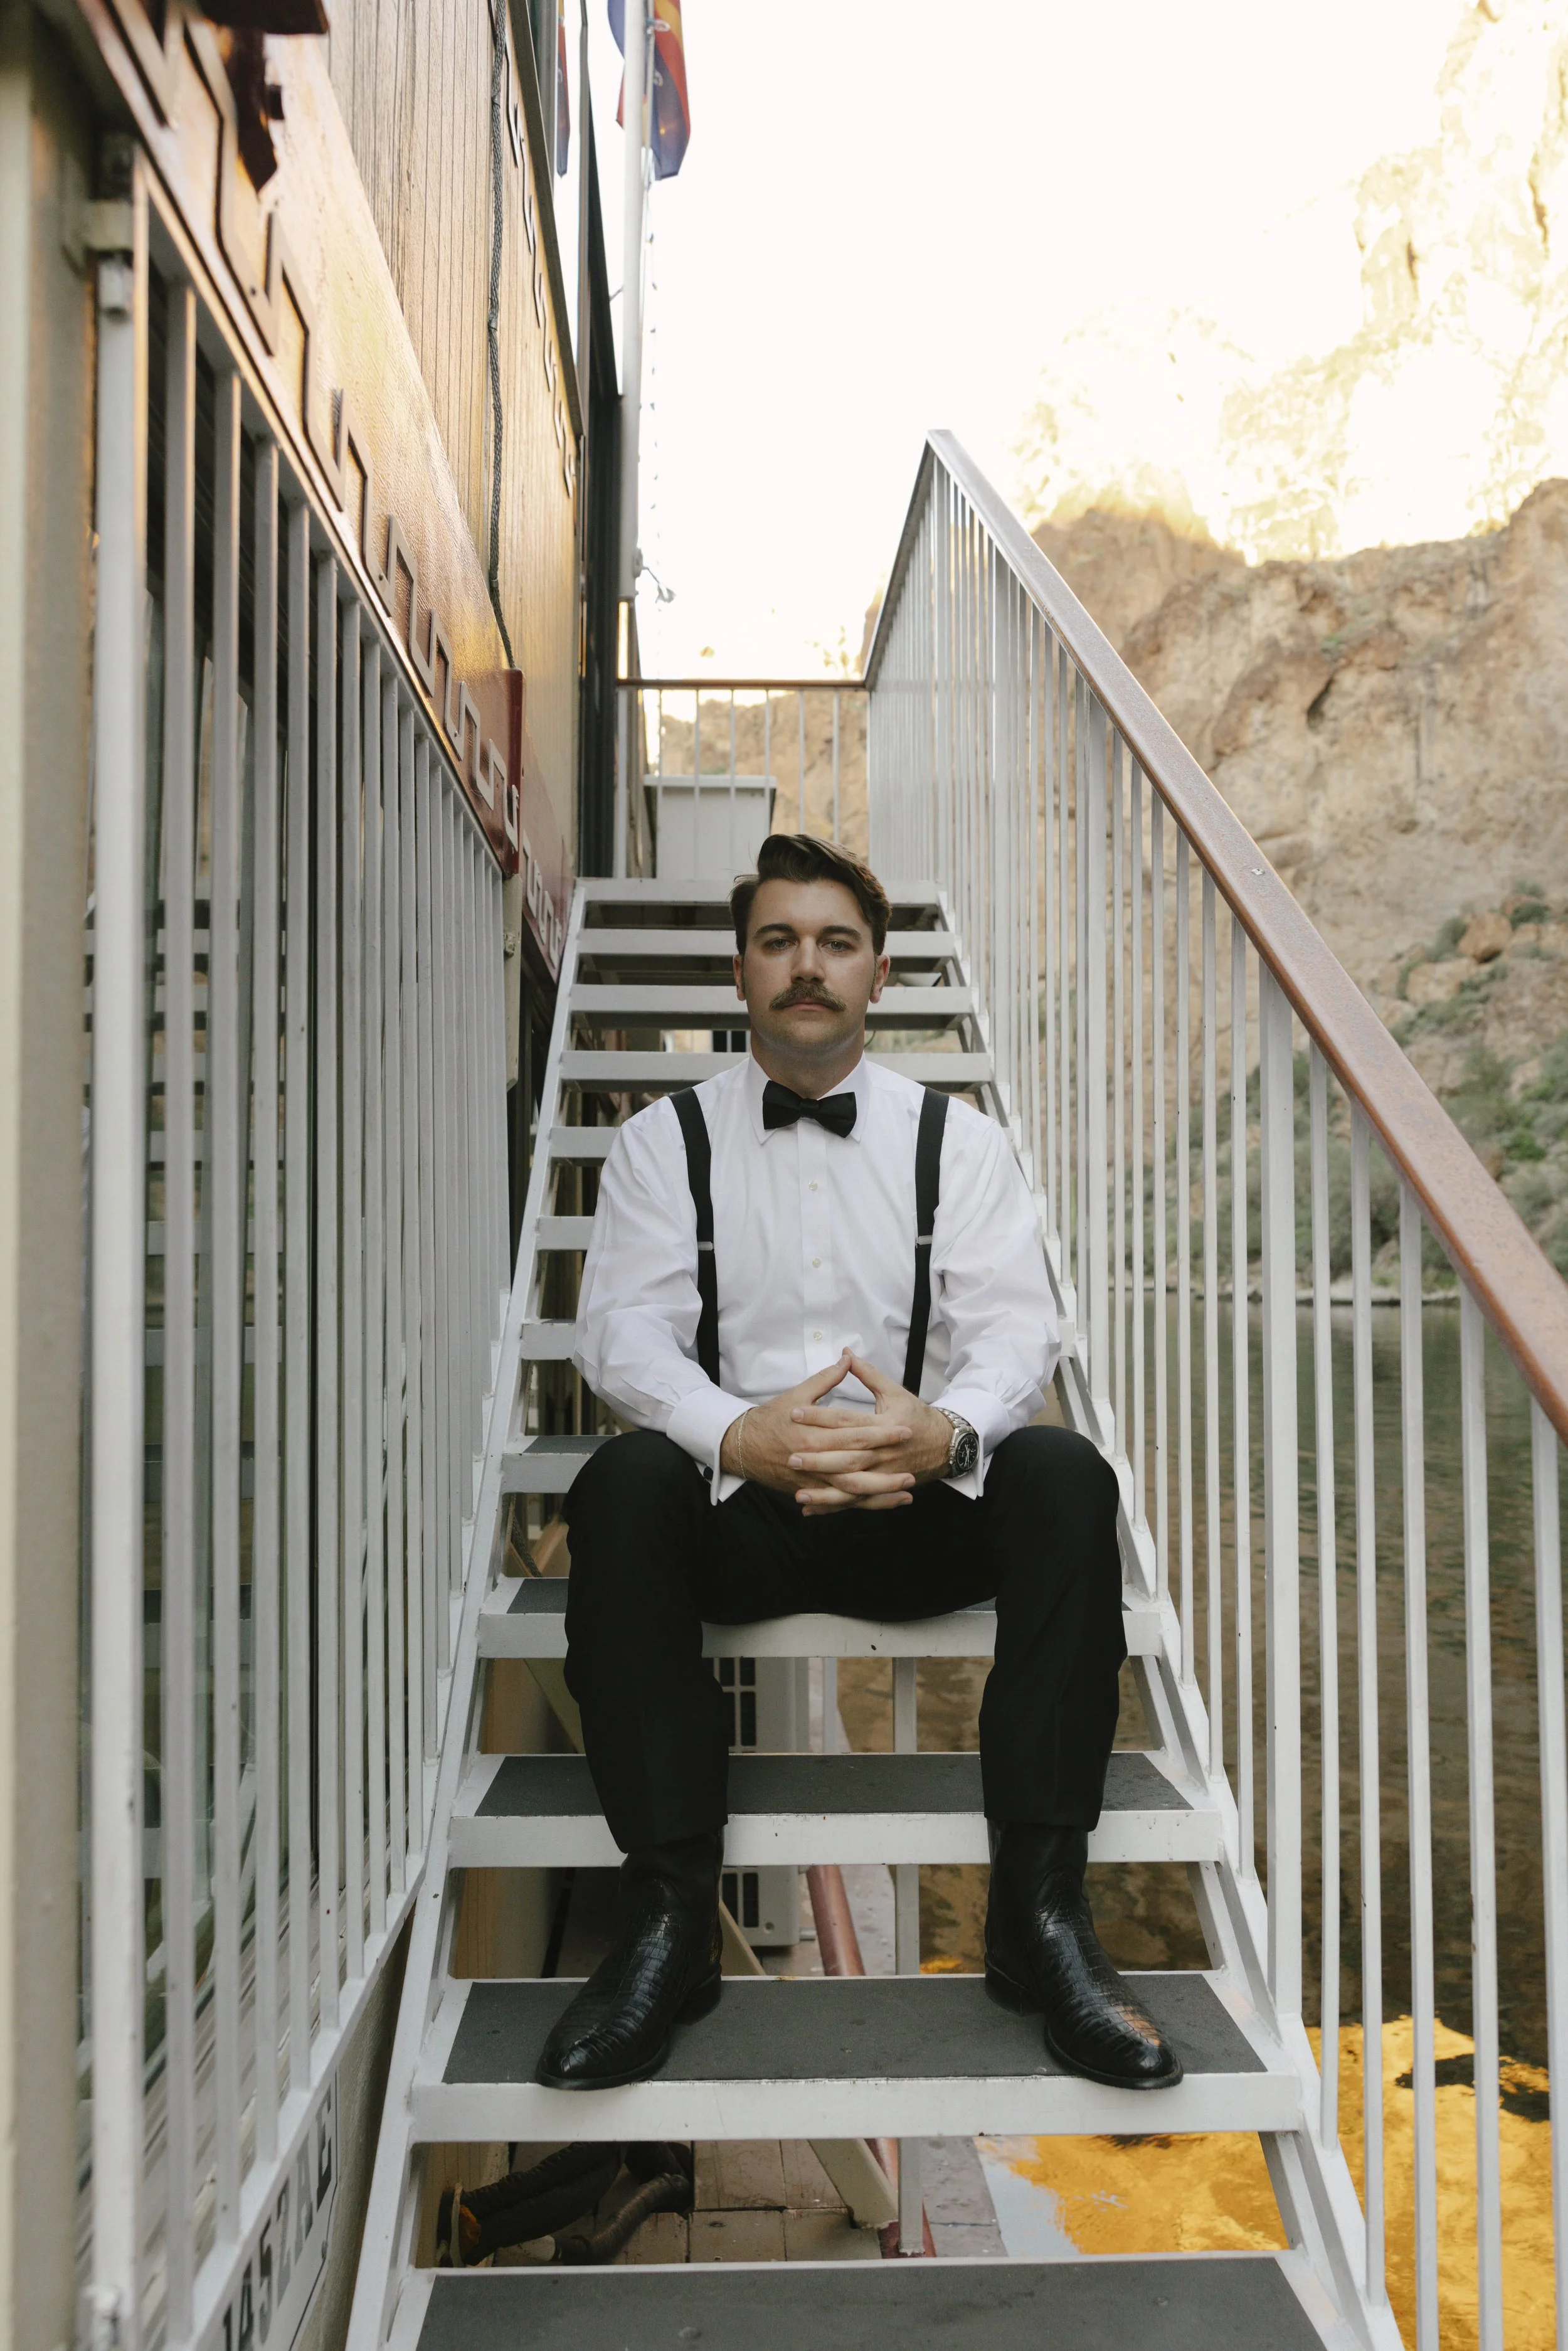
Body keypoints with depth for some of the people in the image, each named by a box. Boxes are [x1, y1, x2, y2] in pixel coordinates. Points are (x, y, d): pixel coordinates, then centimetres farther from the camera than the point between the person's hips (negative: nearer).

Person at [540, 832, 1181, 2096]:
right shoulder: (664, 1140, 7)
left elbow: (1017, 1328, -4)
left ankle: (1040, 1908, -22)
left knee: (1065, 1474, -28)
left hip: (922, 1506, 1)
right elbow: (623, 1330, -7)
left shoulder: (960, 1141, 9)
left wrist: (946, 1431, -29)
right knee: (623, 1483, -32)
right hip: (733, 1505, 0)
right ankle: (670, 1913, -25)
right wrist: (742, 1436, -29)